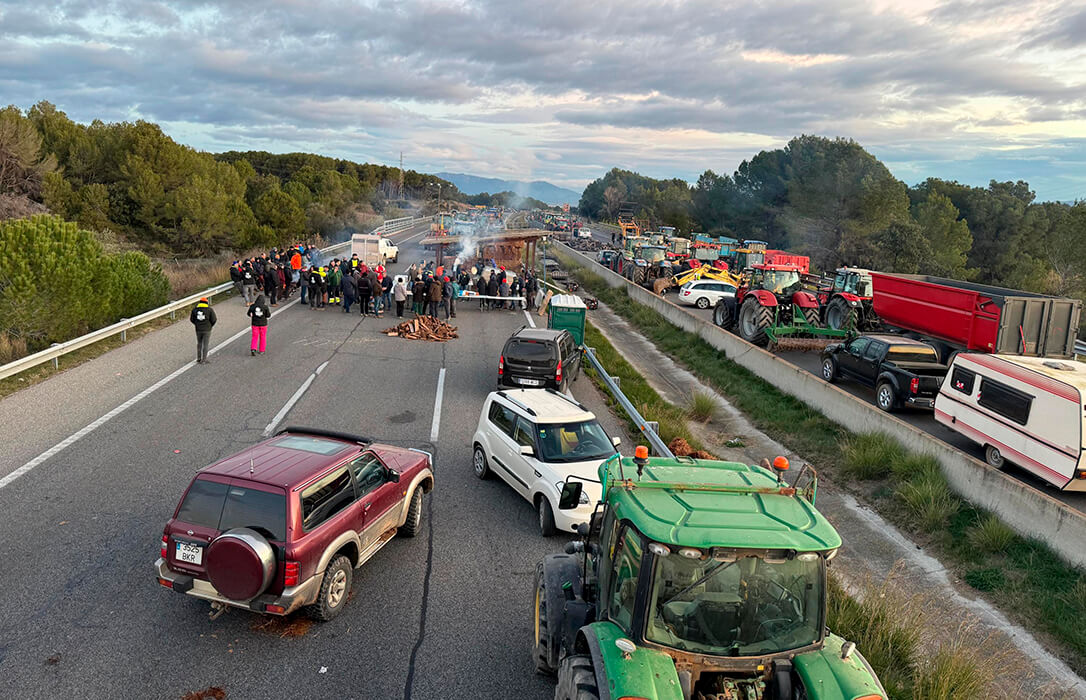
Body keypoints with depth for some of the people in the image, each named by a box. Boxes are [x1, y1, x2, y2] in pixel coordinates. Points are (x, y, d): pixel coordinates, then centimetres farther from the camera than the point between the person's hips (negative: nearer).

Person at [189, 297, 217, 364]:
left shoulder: (195, 309, 4)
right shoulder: (210, 309, -6)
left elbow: (192, 319, 7)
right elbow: (214, 319, -7)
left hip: (198, 330, 3)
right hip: (207, 329, -3)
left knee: (199, 344, 17)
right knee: (205, 344, 3)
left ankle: (198, 359, 21)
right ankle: (204, 360, 3)